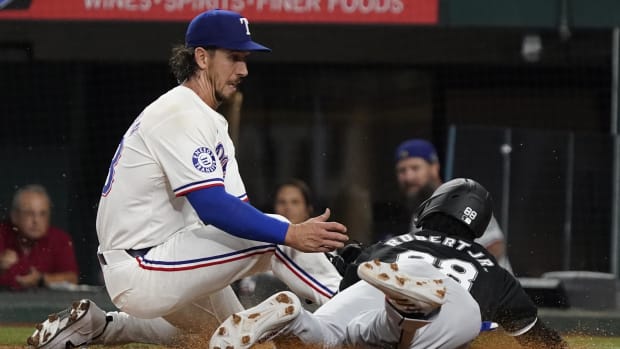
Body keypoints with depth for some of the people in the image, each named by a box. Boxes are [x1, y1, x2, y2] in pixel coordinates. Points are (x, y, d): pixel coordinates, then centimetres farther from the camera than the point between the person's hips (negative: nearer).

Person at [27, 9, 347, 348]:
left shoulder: (208, 120, 17)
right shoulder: (180, 114, -16)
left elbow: (233, 206, 9)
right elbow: (213, 207, -27)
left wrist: (303, 232, -6)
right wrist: (291, 234, -32)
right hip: (141, 270, -10)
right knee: (273, 235, -17)